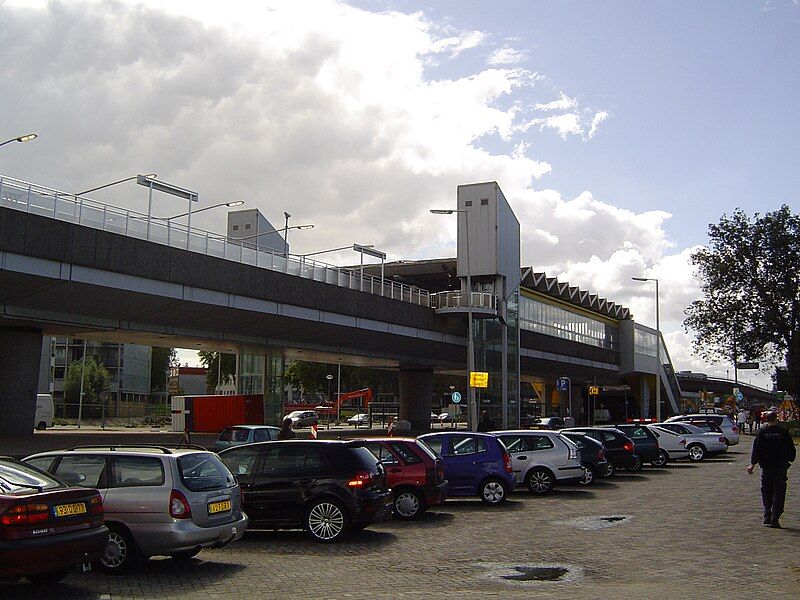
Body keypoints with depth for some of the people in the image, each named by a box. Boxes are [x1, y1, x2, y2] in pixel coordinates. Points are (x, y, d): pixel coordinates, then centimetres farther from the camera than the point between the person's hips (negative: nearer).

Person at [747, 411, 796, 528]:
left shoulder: (762, 432, -3)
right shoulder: (784, 432, -4)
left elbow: (756, 450, -3)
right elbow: (791, 449, 3)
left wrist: (752, 464, 2)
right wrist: (790, 459, 20)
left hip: (766, 467, 1)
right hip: (781, 466, -1)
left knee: (766, 493, 13)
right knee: (779, 493, 2)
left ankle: (767, 517, 10)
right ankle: (774, 519, -4)